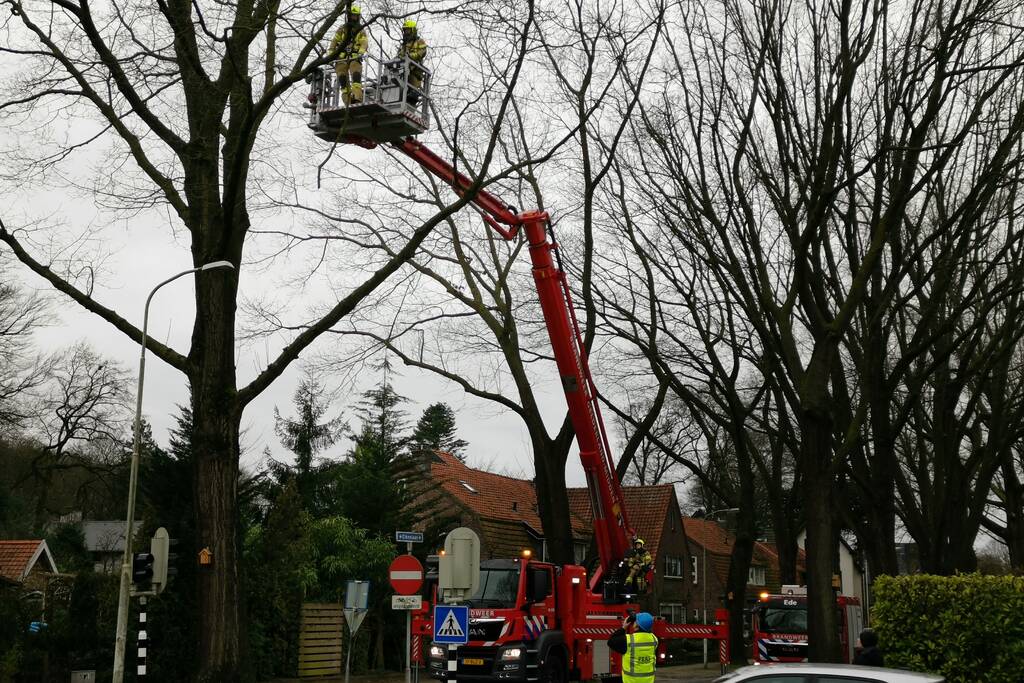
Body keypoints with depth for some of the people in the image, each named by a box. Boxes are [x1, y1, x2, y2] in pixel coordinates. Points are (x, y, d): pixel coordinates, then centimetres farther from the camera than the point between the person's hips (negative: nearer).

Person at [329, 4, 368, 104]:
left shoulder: (361, 30, 12)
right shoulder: (342, 28, 16)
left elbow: (364, 43, -4)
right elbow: (334, 42, 10)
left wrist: (361, 52, -26)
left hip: (355, 58, -2)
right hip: (341, 58, 2)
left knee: (356, 77, -23)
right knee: (343, 80, -7)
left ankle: (357, 99, -34)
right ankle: (348, 102, -7)